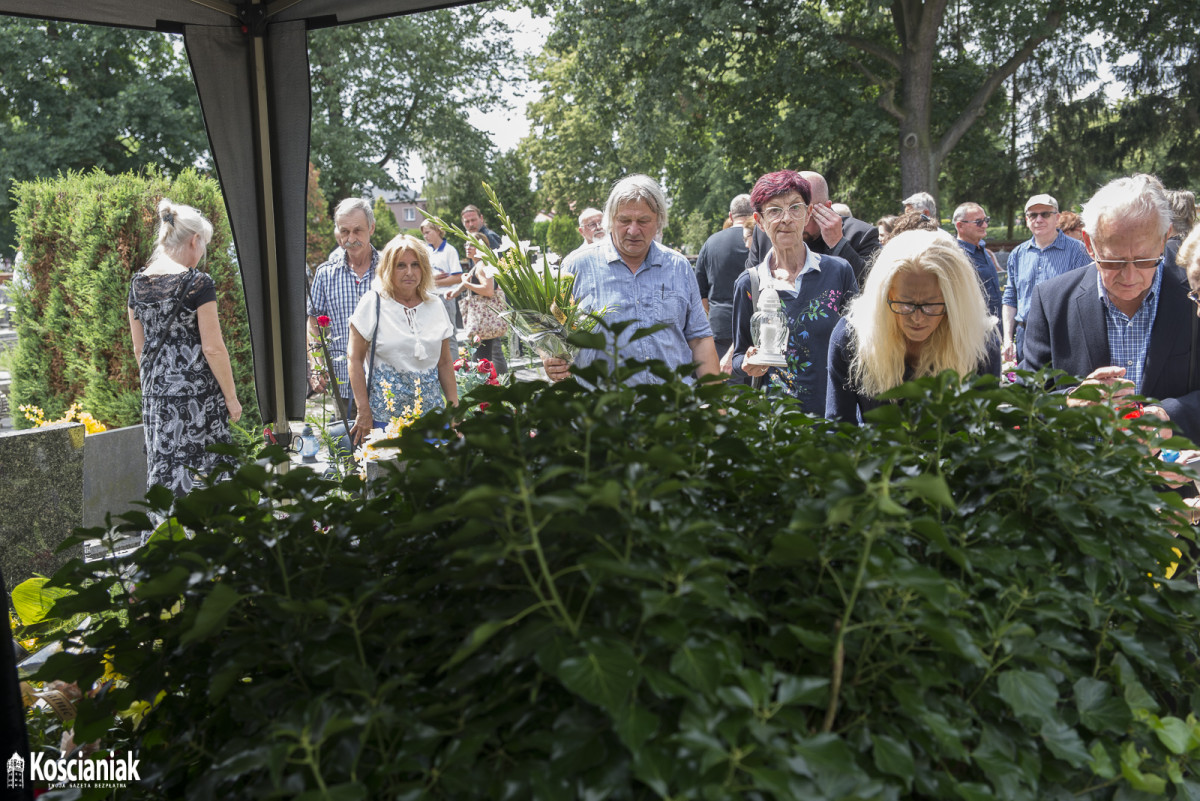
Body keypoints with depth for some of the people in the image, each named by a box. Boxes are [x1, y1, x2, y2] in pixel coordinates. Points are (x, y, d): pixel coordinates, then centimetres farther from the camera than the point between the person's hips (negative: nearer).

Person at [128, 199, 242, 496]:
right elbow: (212, 347, -13)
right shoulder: (197, 282, -11)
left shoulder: (139, 282, 8)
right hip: (195, 394, -7)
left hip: (155, 395, 7)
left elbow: (139, 348, 14)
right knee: (200, 473, 1)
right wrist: (231, 397, -5)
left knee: (163, 472, 11)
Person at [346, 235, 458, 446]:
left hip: (429, 411, 3)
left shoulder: (435, 306, 9)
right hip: (383, 414, -3)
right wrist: (363, 411, -9)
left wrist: (455, 408, 8)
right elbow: (355, 359, -4)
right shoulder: (372, 303, -2)